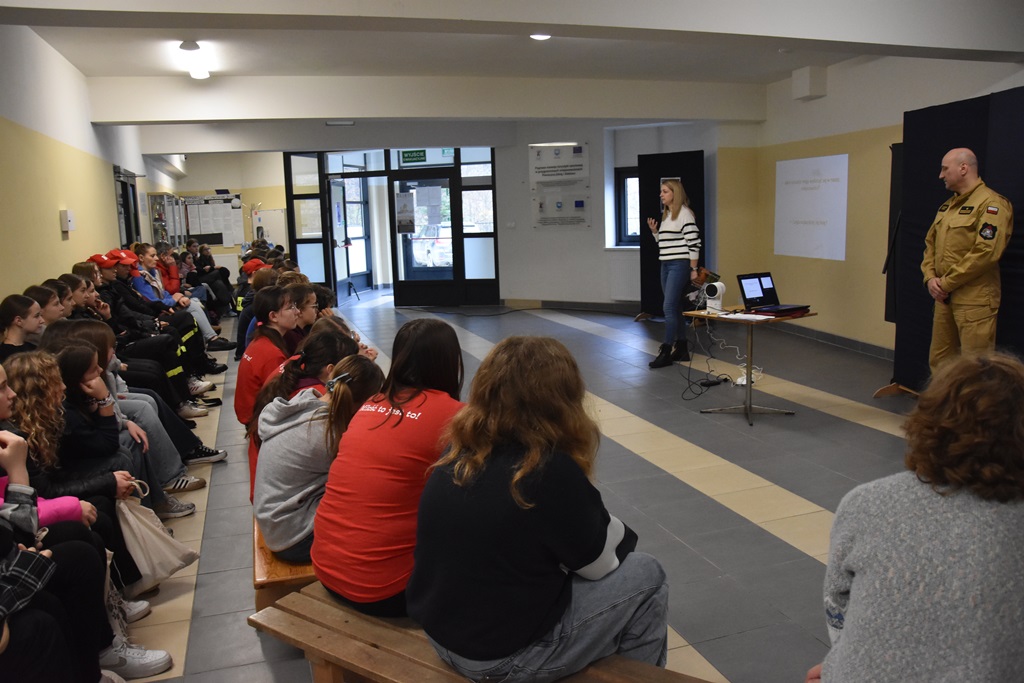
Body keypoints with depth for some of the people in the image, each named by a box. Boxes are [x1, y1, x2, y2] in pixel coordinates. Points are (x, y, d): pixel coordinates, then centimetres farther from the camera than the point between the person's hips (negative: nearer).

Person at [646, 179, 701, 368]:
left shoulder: (685, 214, -10)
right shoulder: (666, 215, 15)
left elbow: (694, 243, -13)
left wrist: (693, 269, -14)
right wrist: (654, 231, 4)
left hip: (680, 265, -9)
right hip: (666, 265, 9)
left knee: (669, 308, -11)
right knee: (676, 308, 11)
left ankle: (665, 353, -9)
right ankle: (681, 349, 17)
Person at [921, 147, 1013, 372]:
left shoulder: (991, 204, -10)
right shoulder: (947, 206, 17)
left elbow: (986, 252, -19)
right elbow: (930, 244, 18)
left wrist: (947, 283, -15)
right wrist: (930, 277, 1)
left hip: (974, 300, -8)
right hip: (944, 297, 8)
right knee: (939, 360, 14)